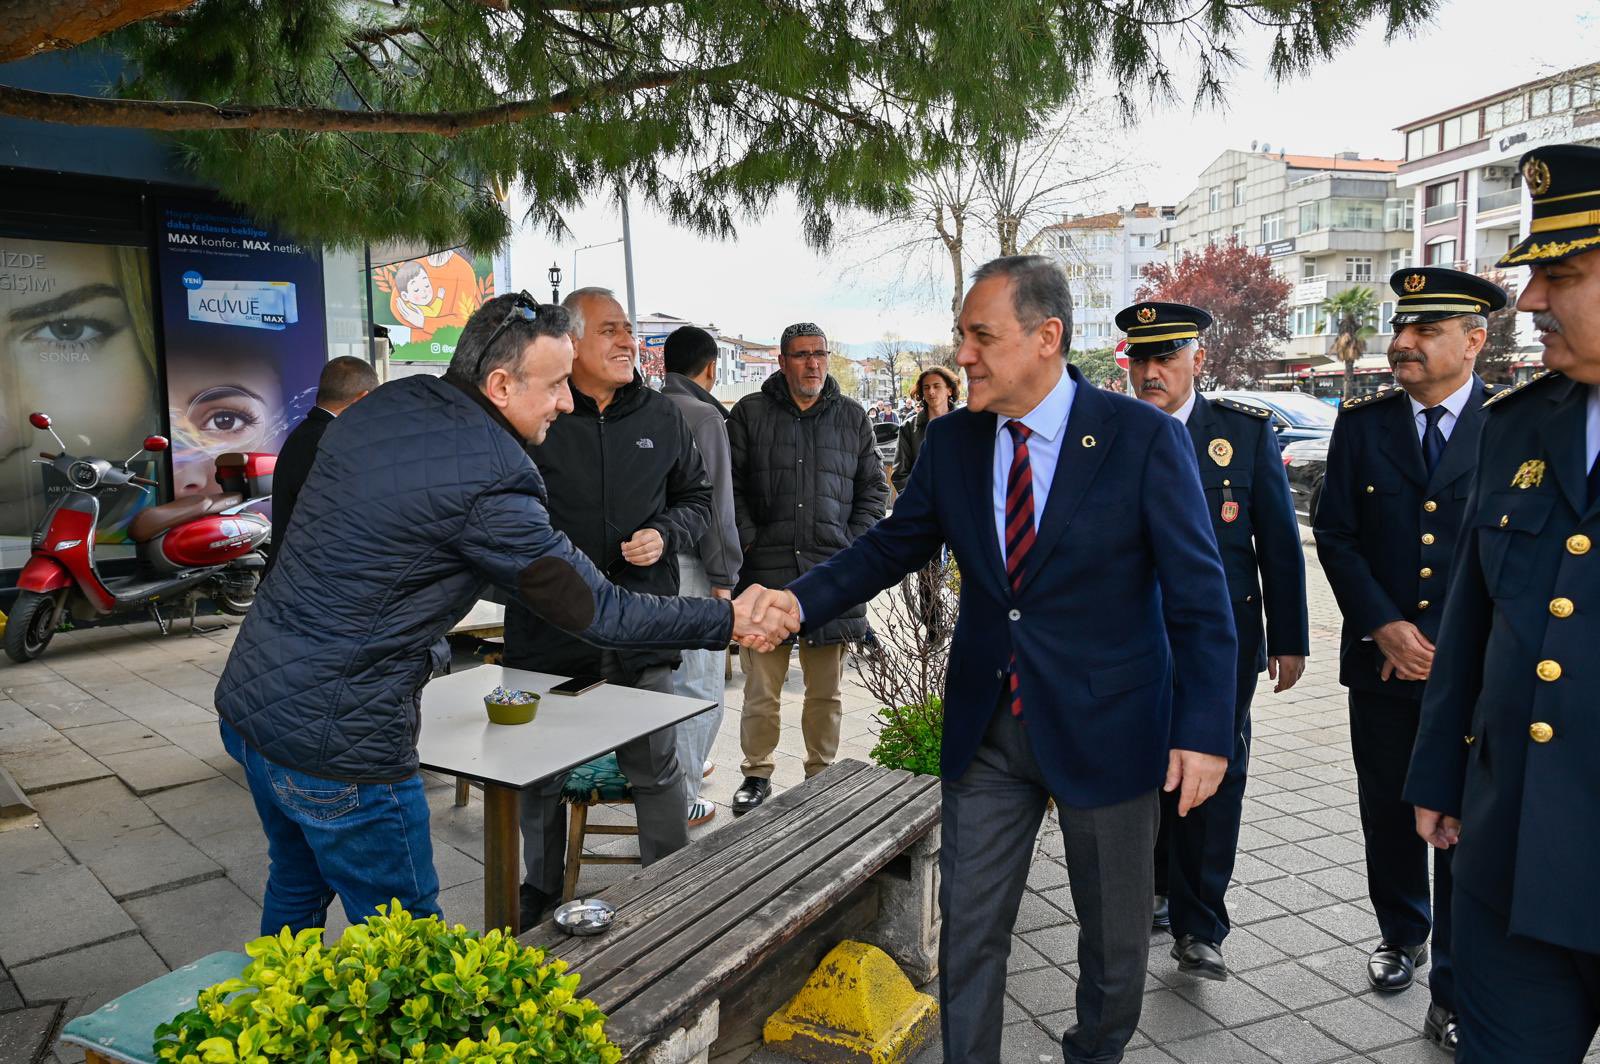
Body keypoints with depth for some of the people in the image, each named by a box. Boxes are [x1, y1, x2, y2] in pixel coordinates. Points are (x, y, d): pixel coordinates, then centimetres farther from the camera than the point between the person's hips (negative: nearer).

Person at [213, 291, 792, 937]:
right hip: (336, 739, -9)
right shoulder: (488, 484, -23)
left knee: (296, 886, 30)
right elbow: (600, 613, -17)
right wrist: (730, 621, -7)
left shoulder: (384, 404, 3)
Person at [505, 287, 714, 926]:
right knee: (540, 775, 14)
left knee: (656, 769, 12)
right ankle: (540, 894, 36)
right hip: (548, 631, -2)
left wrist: (665, 534, -3)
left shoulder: (660, 417, 6)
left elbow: (697, 498, 16)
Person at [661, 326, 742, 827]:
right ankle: (679, 799, 7)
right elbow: (714, 502, -15)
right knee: (698, 687, 2)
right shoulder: (704, 416, -10)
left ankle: (688, 763, 37)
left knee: (663, 672, 21)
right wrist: (724, 575, -9)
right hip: (686, 565, -8)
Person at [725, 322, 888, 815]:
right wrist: (748, 540, -6)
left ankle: (821, 774, 26)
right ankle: (757, 774, 20)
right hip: (766, 571, -2)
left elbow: (873, 488, 15)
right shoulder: (750, 413, 4)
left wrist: (854, 545, 4)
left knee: (826, 691, 11)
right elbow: (731, 486, 4)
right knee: (760, 689, 3)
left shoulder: (852, 418, 11)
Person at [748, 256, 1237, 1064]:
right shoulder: (952, 441, -1)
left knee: (1113, 934, 18)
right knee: (968, 928, 12)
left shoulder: (1143, 438, -13)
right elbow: (892, 545, 5)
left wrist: (1205, 731, -15)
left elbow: (1199, 597, -11)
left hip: (1104, 727, -2)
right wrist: (803, 599, -12)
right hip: (987, 727, 3)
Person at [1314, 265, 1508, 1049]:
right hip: (1383, 657, 2)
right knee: (1389, 815, 15)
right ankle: (1402, 936, 38)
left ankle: (1455, 998, 17)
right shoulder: (1362, 423, 2)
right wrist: (1383, 625, -10)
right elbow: (1335, 534, 1)